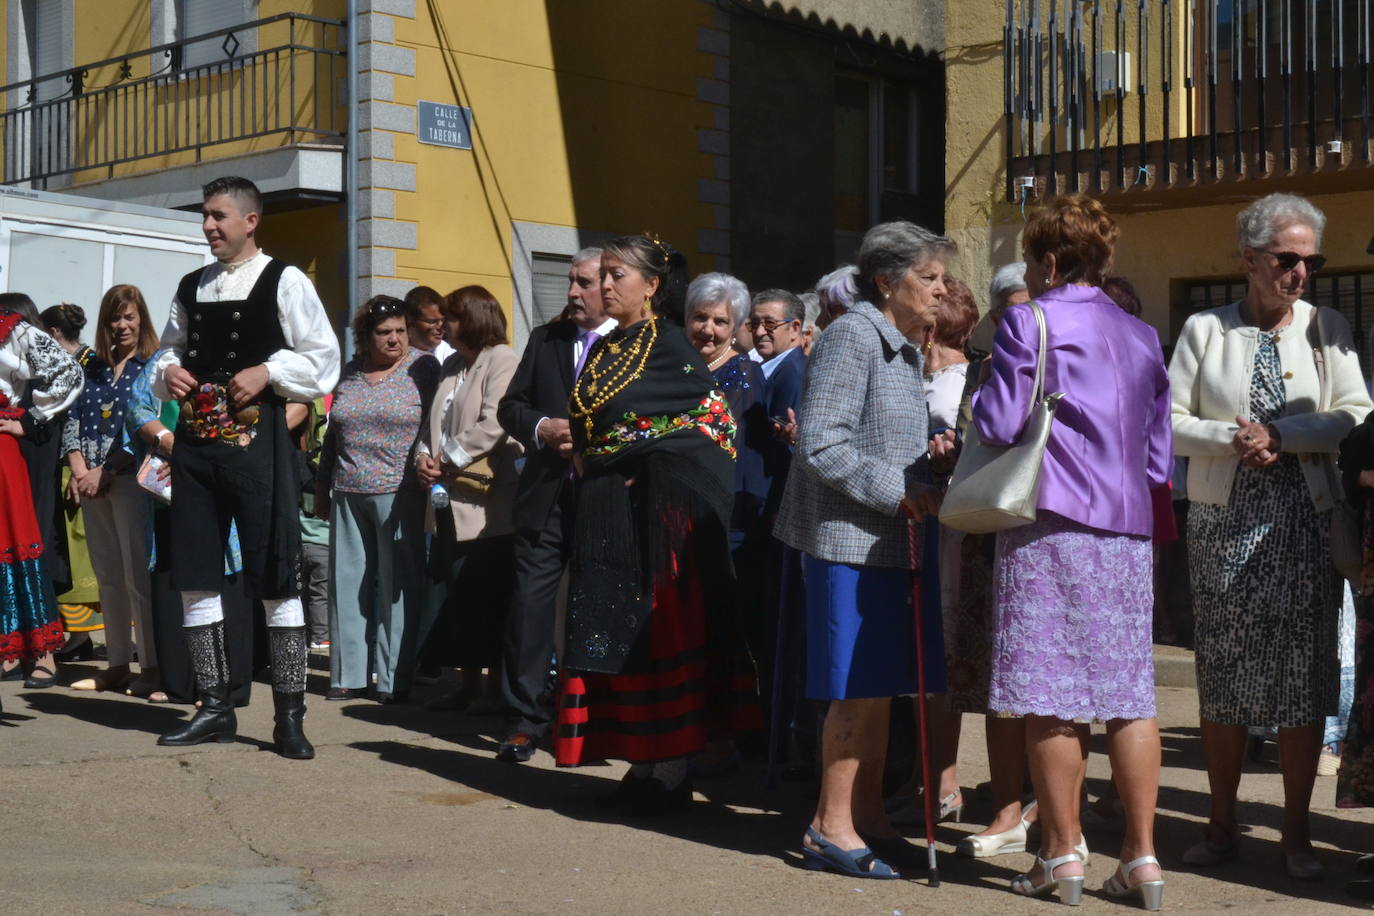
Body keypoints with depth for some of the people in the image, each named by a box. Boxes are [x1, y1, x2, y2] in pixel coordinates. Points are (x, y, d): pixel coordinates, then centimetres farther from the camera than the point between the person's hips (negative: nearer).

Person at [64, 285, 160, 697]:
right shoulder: (93, 369, 17)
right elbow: (73, 422, 12)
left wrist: (105, 473, -14)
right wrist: (79, 470, -4)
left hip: (129, 479, -6)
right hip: (90, 483, 6)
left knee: (138, 575, -7)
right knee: (108, 577, 9)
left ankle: (152, 667, -4)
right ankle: (117, 664, 15)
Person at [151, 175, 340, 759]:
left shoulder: (284, 283, -2)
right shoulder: (191, 287, 16)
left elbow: (323, 359, -4)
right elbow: (170, 349, 26)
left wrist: (267, 371, -16)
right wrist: (168, 371, 5)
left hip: (255, 438, -6)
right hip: (195, 439, 6)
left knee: (275, 579, -4)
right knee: (195, 576, 8)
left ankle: (290, 716, 3)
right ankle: (214, 708, 19)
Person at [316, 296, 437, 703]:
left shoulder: (423, 368, -1)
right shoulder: (349, 372, 13)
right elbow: (333, 434, 19)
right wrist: (322, 487, 19)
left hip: (399, 494, -5)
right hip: (348, 494, 5)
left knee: (397, 585, -3)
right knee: (348, 582, 7)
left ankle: (394, 679, 3)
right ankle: (349, 675, 15)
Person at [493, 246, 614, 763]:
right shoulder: (545, 339, 13)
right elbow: (510, 407, 12)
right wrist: (542, 428, -6)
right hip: (546, 496, 3)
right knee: (531, 600, -1)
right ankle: (524, 720, 5)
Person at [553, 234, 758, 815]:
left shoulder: (669, 346, -6)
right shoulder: (603, 350, 16)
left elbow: (718, 421, -10)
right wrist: (591, 467, 5)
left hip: (658, 506, -7)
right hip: (608, 512, 8)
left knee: (661, 630, -5)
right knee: (616, 632, 7)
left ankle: (672, 772, 2)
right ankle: (642, 765, 16)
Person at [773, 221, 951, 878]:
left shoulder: (904, 350, 18)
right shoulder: (852, 337, -12)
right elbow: (821, 444, -19)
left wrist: (926, 479, 6)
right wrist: (899, 492, -18)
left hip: (890, 541, 9)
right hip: (851, 540, -9)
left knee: (881, 687, 12)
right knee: (860, 690, -5)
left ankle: (867, 816, 22)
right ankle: (832, 827, 6)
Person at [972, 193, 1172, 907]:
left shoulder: (1029, 321, -3)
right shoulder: (1142, 336, 16)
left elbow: (998, 425, -7)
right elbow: (1159, 454, 16)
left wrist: (979, 395, 13)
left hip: (1050, 526, -6)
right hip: (1128, 528, 6)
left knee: (1051, 696, 0)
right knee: (1129, 692, 6)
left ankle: (1063, 855, 5)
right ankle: (1141, 856, 8)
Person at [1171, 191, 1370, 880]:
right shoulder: (1205, 329, 4)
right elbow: (1168, 421, 0)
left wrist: (1278, 433, -16)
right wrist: (1230, 438, -15)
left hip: (1304, 522, 0)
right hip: (1222, 521, 0)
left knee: (1304, 677, 0)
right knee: (1222, 675, 5)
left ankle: (1297, 833, 11)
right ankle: (1222, 824, 18)